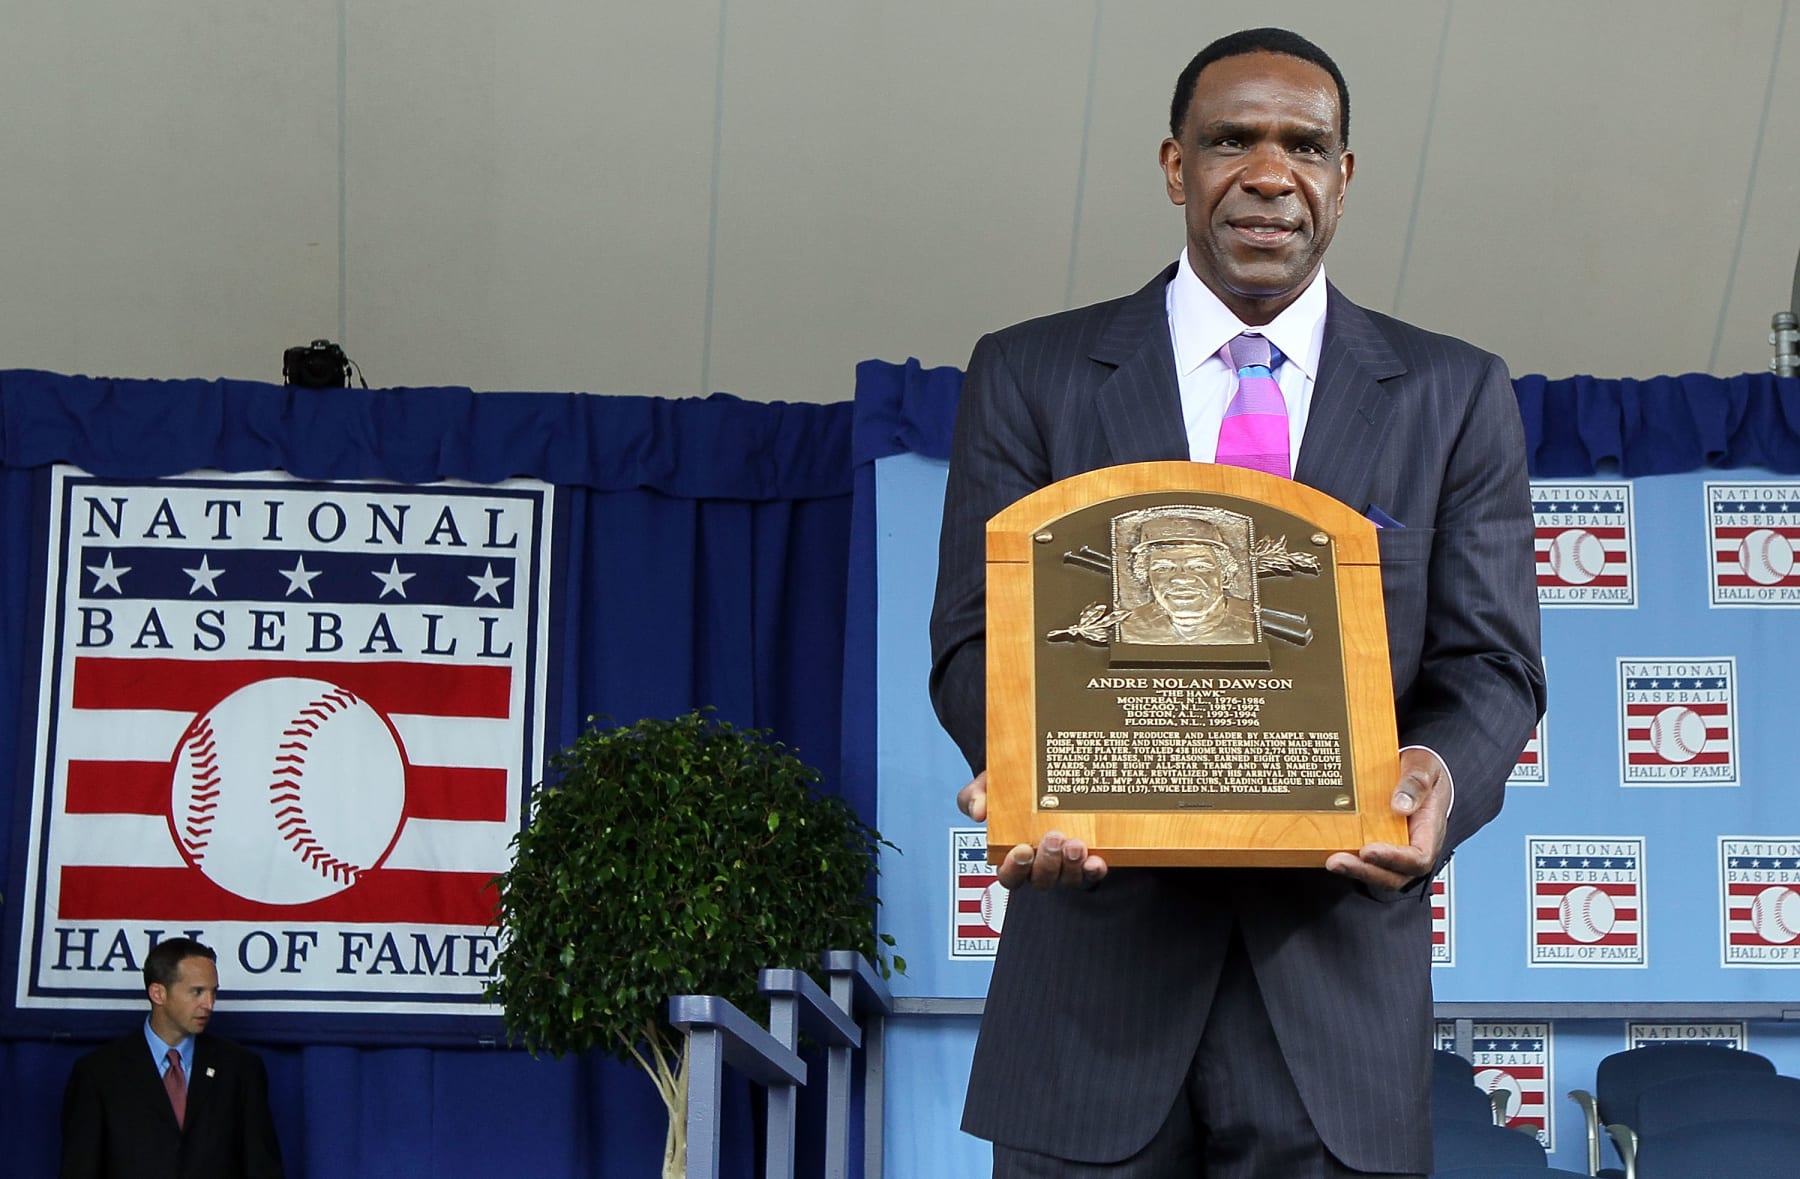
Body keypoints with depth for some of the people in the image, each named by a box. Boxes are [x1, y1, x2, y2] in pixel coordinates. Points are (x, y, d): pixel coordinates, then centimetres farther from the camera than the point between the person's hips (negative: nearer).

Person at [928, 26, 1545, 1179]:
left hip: (1338, 976, 1)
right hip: (1100, 965, 0)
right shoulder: (1029, 377, 7)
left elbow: (1491, 666, 4)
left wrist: (1439, 777, -20)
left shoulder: (1455, 396, 9)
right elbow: (976, 640, 2)